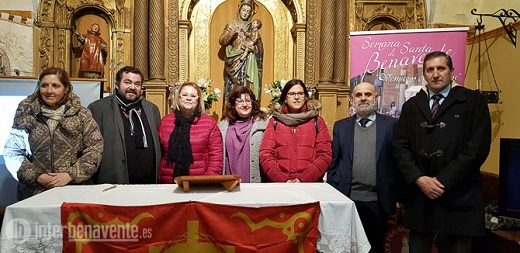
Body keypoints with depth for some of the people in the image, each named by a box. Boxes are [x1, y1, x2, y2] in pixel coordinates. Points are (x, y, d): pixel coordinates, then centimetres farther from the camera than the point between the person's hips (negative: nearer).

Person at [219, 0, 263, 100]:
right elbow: (221, 41, -1)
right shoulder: (231, 25, 8)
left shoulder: (253, 29, 10)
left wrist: (253, 48, -13)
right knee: (232, 89, -6)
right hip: (234, 63, 0)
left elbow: (260, 47, 8)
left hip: (248, 65, 1)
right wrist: (232, 33, -17)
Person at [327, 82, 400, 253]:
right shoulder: (340, 126, 6)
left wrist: (399, 196, -1)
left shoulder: (391, 125, 2)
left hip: (379, 201, -1)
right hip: (347, 199, 1)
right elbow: (333, 163, 7)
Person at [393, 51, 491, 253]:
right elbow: (400, 147, 4)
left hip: (458, 198, -3)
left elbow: (477, 147, -9)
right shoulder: (411, 106, 11)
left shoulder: (473, 101, 1)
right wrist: (419, 179, -10)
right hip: (418, 195, 3)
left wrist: (443, 181, -13)